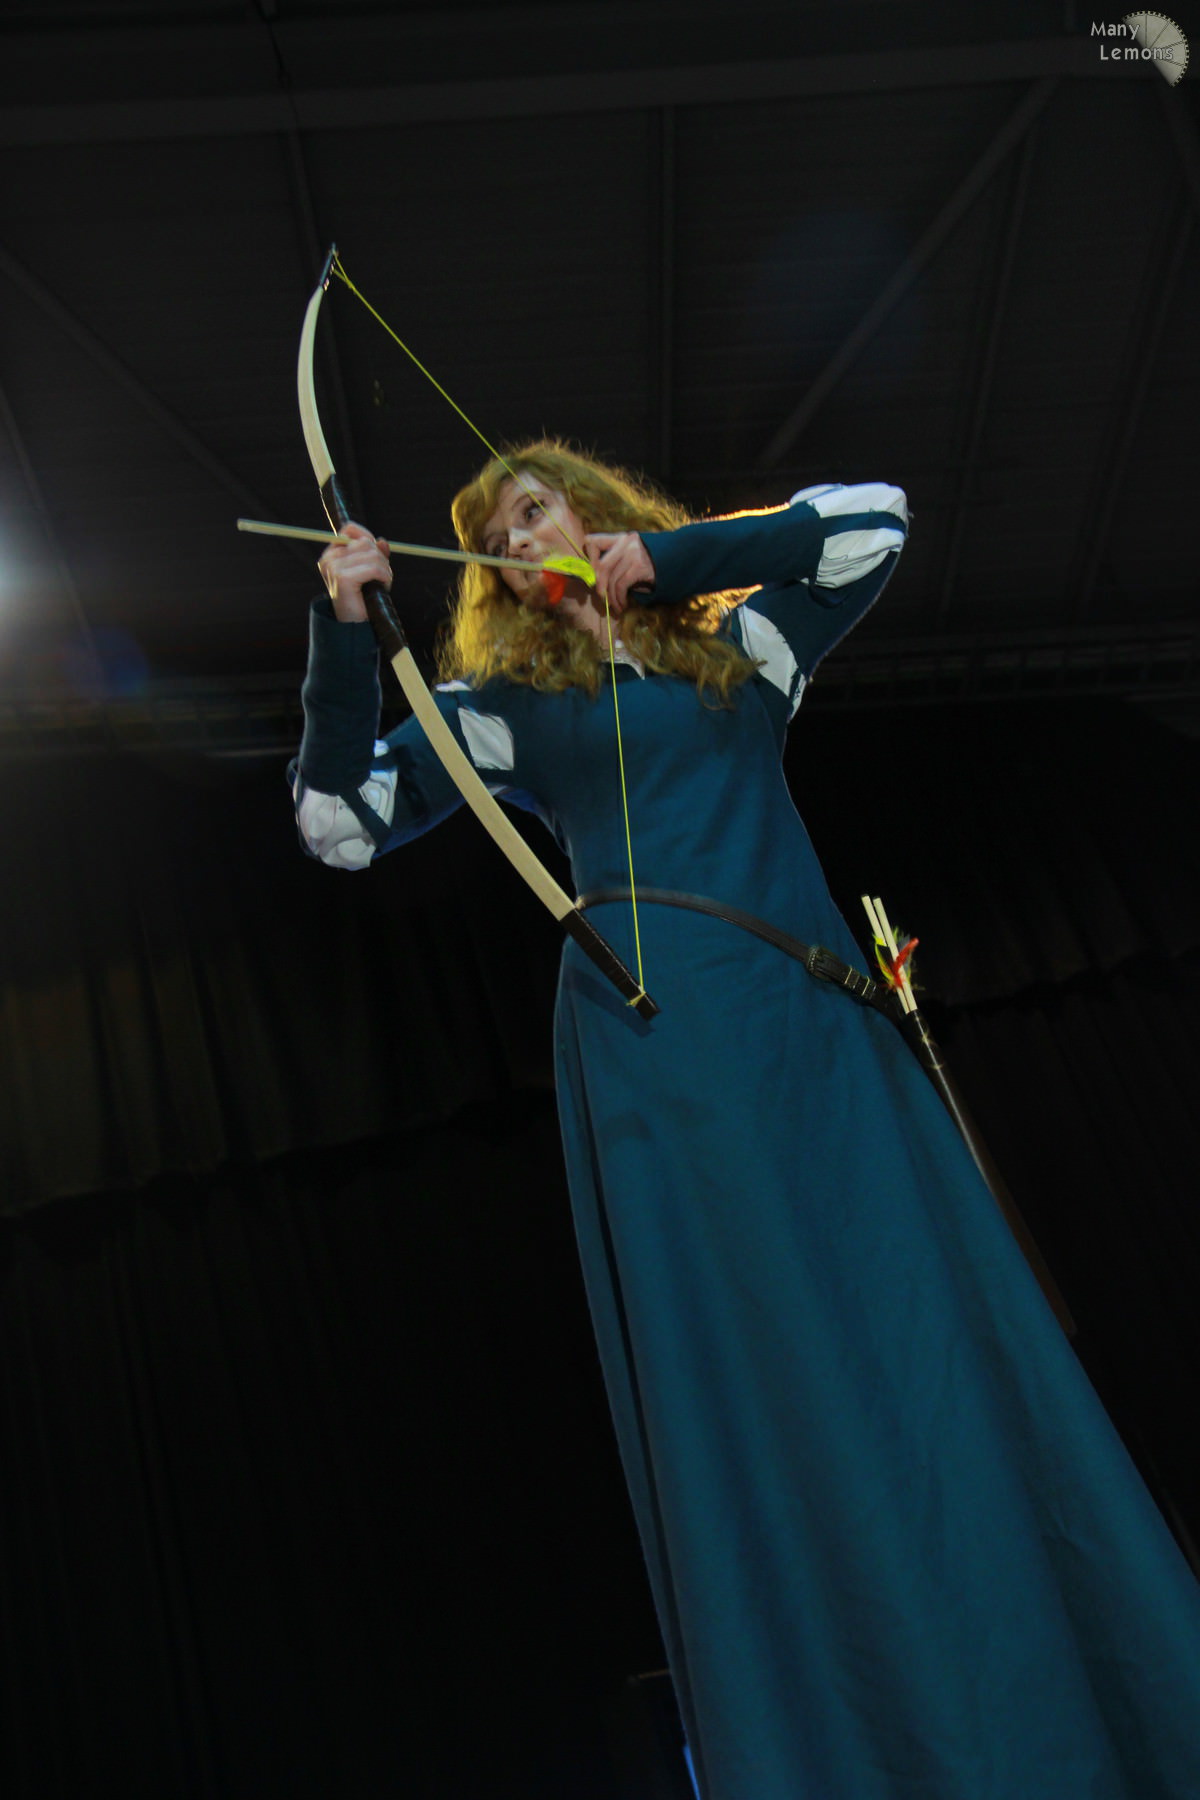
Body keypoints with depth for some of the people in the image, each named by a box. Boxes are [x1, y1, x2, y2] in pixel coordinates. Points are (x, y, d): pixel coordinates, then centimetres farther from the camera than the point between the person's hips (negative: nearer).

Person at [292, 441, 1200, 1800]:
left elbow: (873, 518, 9)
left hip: (810, 1012, 2)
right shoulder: (507, 699, 15)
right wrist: (342, 628, -2)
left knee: (931, 1341, -3)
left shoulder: (739, 642, 18)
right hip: (652, 1038, -1)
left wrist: (668, 555, 5)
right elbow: (340, 820, 8)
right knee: (738, 1378, -6)